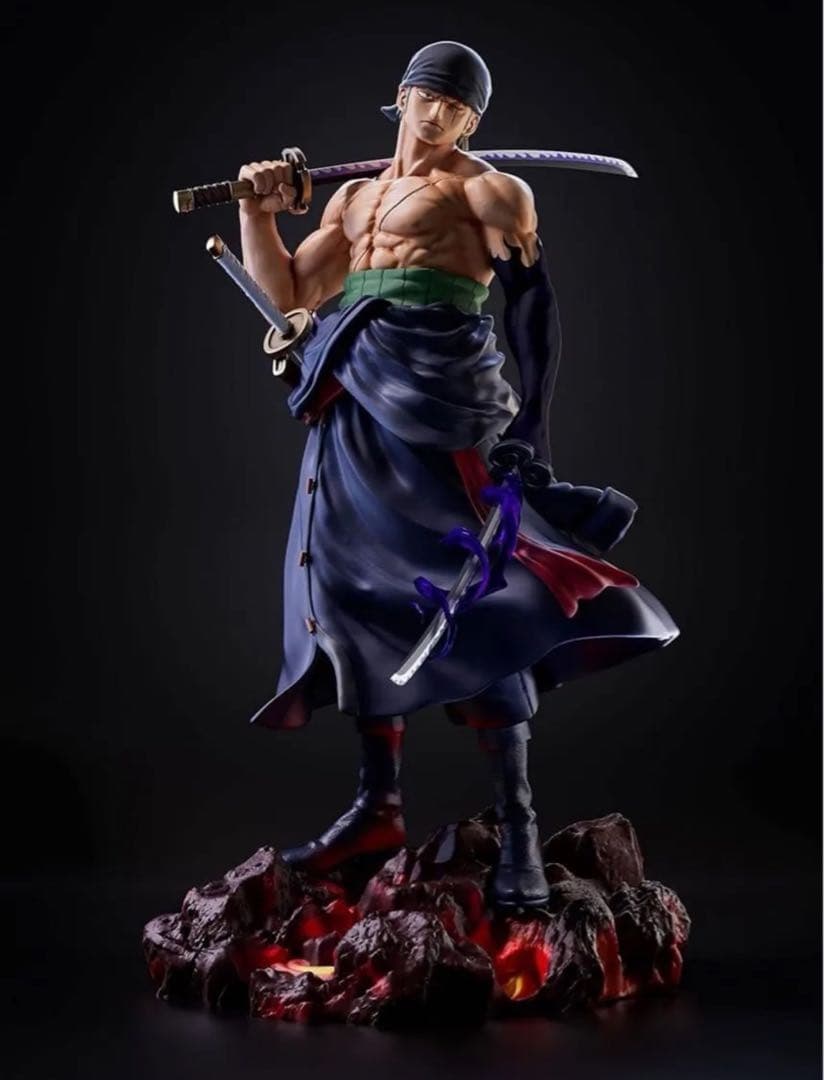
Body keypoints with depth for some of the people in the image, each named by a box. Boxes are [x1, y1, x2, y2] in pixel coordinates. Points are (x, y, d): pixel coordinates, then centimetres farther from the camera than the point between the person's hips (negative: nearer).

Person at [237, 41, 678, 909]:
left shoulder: (485, 189, 2)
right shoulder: (351, 198, 23)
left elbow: (531, 309, -4)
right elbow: (288, 291, 26)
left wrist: (525, 429, -12)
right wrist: (257, 211, 11)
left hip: (438, 393, -7)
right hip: (355, 407, 7)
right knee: (362, 586, 7)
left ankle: (517, 825, -9)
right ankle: (379, 806, 18)